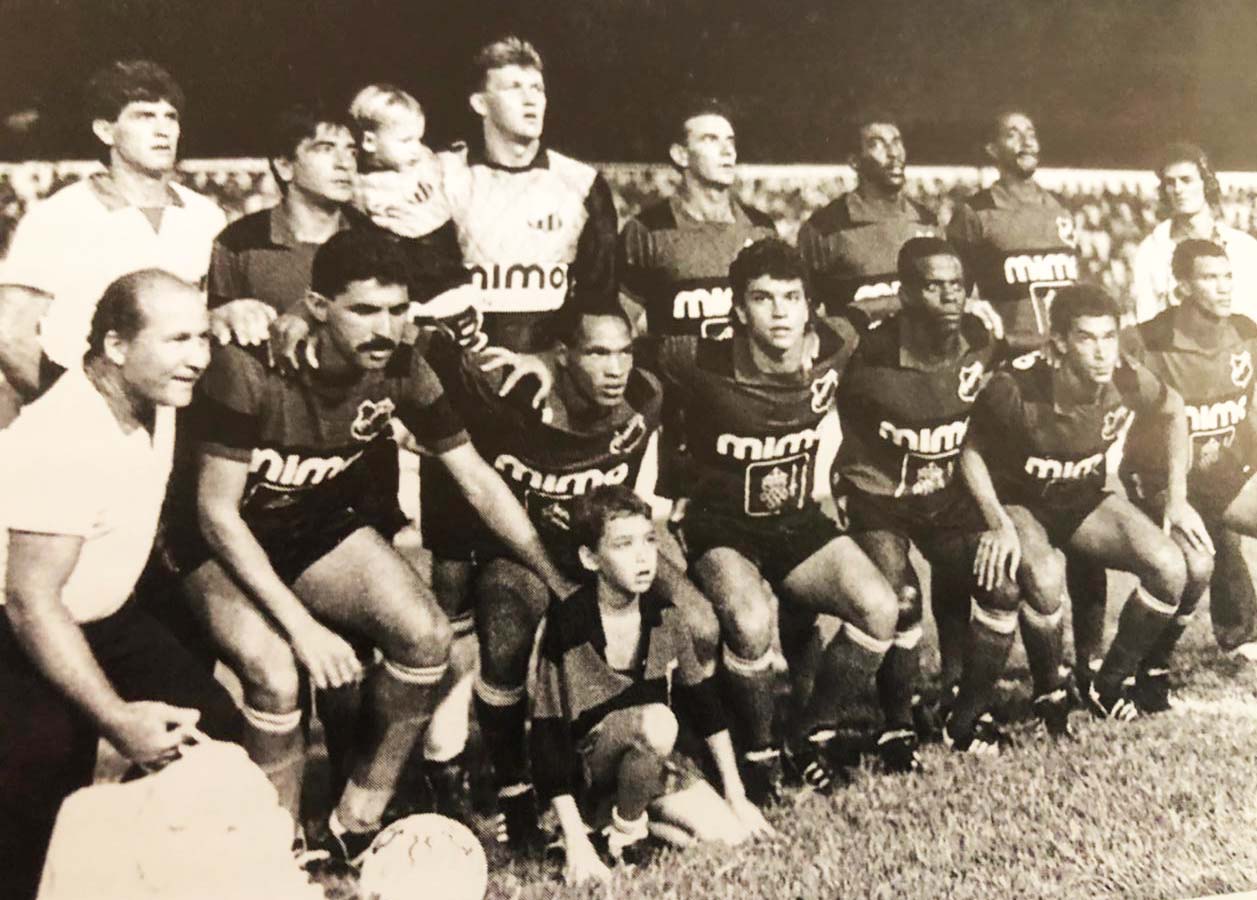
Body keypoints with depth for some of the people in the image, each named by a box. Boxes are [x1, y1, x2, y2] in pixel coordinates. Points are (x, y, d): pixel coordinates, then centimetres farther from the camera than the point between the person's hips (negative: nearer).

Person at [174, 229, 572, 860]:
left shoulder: (399, 370, -15)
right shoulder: (250, 367, -28)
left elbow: (478, 481, -7)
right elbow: (216, 510, -24)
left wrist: (561, 586, -8)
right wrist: (302, 625, -30)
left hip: (322, 528, 4)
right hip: (224, 543, -4)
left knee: (426, 635, -18)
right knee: (277, 674, -30)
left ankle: (357, 825, 1)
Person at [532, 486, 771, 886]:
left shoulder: (664, 614, -8)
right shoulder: (566, 628, -23)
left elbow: (703, 701, 2)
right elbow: (548, 739, -21)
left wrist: (737, 796, 2)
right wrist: (576, 843, -23)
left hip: (649, 759, 6)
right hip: (587, 761, -5)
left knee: (731, 833, -11)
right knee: (657, 721, -34)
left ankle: (632, 808, 10)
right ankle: (623, 832, -11)